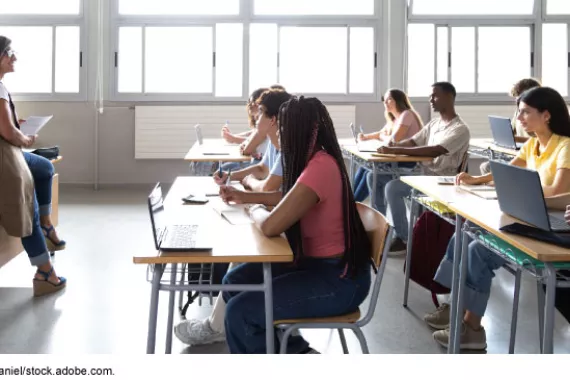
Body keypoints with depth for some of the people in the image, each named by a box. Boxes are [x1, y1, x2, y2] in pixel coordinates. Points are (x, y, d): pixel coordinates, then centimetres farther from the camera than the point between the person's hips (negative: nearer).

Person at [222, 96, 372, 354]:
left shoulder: (320, 167, -25)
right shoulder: (317, 160, 5)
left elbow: (270, 226, -29)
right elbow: (287, 199, 25)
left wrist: (256, 210, -6)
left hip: (338, 279, -10)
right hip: (318, 263, 10)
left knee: (239, 312, -16)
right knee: (234, 282, 8)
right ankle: (296, 353, 13)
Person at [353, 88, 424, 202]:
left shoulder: (407, 115, -12)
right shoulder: (394, 119, 17)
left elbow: (394, 139, -21)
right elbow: (381, 134, 32)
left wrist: (383, 137, 2)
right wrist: (366, 137, 12)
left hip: (410, 161, -9)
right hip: (400, 158, 9)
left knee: (371, 171, -16)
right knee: (364, 167, -2)